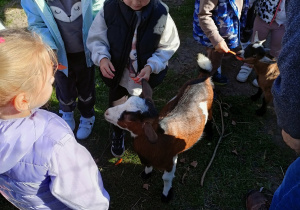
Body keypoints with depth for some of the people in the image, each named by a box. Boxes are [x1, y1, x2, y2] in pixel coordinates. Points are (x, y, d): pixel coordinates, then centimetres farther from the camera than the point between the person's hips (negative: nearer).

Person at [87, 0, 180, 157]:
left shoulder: (160, 13, -23)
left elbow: (168, 47, -11)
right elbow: (96, 39, -11)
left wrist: (151, 66, -26)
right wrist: (102, 57, -31)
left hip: (146, 76, 0)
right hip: (116, 74, 0)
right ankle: (117, 134, 58)